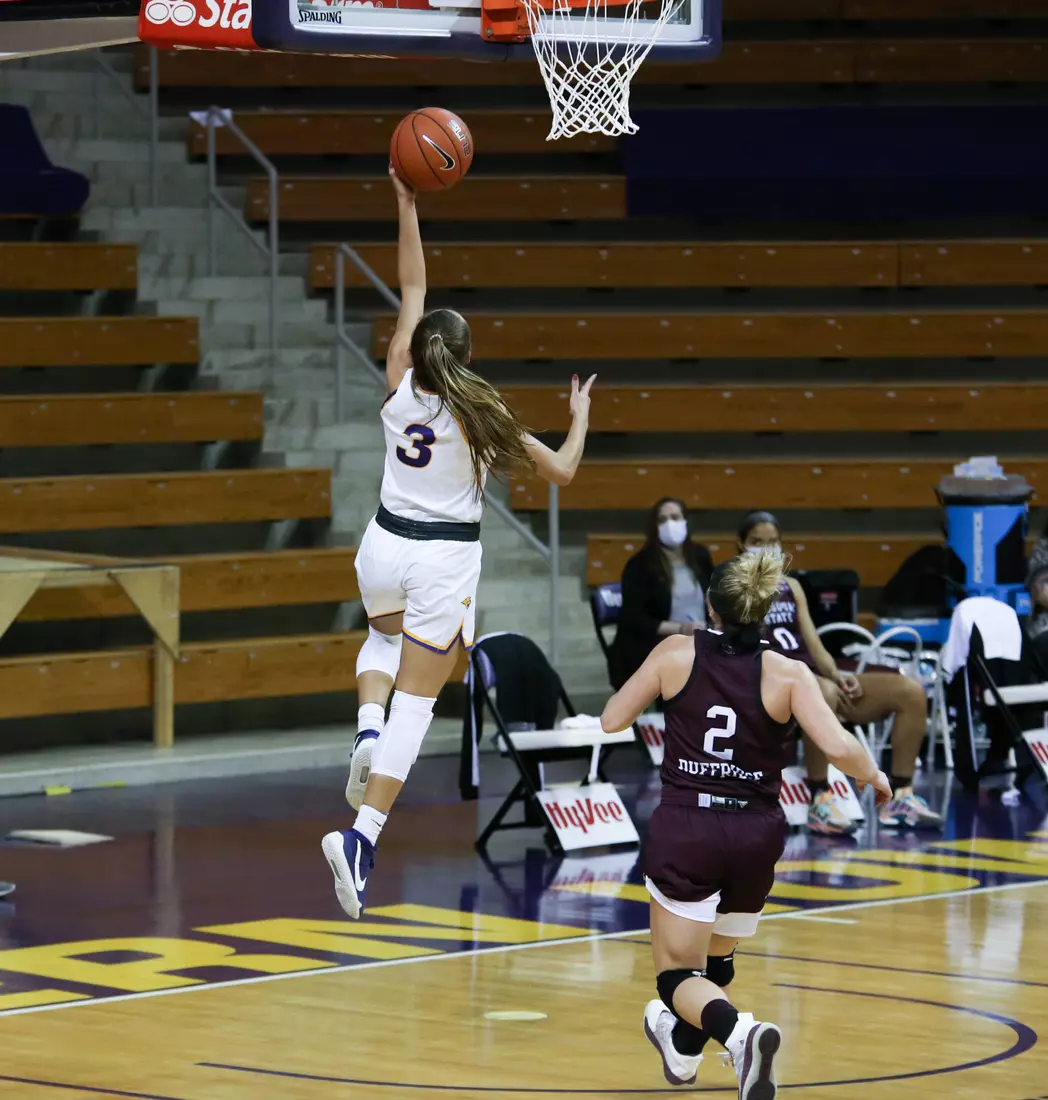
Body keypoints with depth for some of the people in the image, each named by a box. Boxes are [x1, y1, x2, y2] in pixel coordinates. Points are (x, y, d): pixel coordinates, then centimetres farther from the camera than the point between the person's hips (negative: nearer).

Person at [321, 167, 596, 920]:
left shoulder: (401, 389, -5)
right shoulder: (481, 414, -12)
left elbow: (413, 291, 6)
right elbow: (561, 471, -5)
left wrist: (408, 206, 11)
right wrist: (581, 417, 13)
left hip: (386, 546, 4)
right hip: (447, 560, -4)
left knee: (385, 638, 36)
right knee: (418, 703, -2)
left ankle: (368, 730, 5)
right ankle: (362, 837, -15)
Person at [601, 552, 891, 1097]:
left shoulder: (676, 653, -4)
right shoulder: (786, 673, -6)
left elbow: (612, 720, 3)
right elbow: (838, 747, -17)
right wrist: (874, 777, 4)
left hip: (685, 832, -3)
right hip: (755, 837, 3)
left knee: (678, 974, 3)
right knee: (716, 956, 29)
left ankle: (738, 1031, -27)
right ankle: (682, 1049, 52)